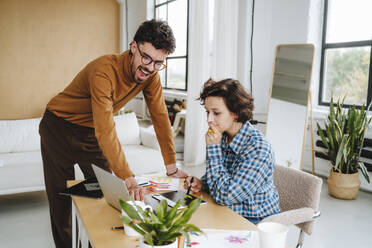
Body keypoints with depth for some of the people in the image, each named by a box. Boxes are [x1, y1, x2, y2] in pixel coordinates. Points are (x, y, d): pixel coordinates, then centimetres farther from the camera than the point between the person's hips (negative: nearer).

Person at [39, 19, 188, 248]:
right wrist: (129, 180, -48)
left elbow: (160, 117, -11)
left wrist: (172, 167, -13)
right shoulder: (104, 71, -36)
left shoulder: (151, 75, -15)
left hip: (92, 133, 5)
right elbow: (106, 131, -42)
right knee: (61, 201, 4)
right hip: (59, 130, -5)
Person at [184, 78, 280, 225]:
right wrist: (202, 183, -7)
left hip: (256, 221, -6)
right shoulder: (222, 137, -3)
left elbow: (224, 196, -27)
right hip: (227, 213, 6)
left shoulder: (258, 148, -25)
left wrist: (213, 148, -24)